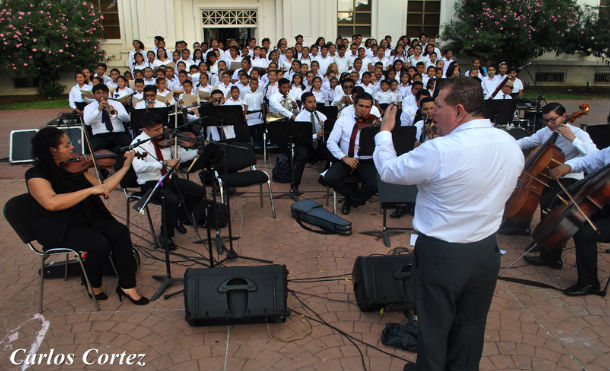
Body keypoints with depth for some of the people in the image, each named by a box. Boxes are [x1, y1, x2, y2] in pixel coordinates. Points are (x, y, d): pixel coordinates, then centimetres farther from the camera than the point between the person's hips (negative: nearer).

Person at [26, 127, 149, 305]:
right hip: (58, 229, -6)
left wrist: (125, 167, 3)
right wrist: (90, 190, -32)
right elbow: (52, 203, -33)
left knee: (120, 232, -18)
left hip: (85, 219, 6)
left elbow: (102, 186, 9)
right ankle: (94, 286, 0)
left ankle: (127, 285, -10)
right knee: (99, 243, -29)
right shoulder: (36, 175, -14)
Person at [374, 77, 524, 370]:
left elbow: (388, 171, -13)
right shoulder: (511, 146, -4)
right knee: (470, 327, 22)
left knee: (434, 327, 15)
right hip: (487, 251, 6)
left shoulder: (439, 151, -26)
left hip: (441, 255, -6)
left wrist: (384, 132, 5)